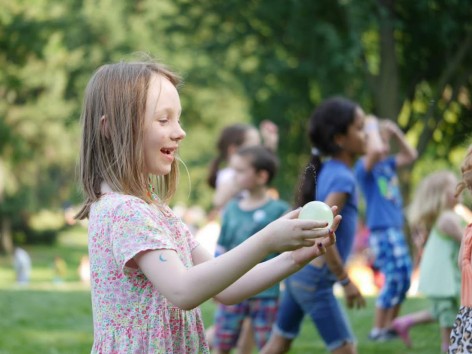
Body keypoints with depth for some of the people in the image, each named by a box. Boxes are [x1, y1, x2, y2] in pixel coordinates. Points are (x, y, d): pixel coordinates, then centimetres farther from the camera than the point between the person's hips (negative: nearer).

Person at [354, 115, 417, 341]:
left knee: (403, 279, 11)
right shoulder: (364, 166, -10)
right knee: (394, 279, -12)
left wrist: (396, 133, 12)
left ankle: (389, 327, 20)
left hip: (396, 230, 9)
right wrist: (371, 126, -15)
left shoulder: (387, 164, 13)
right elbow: (376, 150, -31)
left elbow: (410, 156, 24)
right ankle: (377, 330, -3)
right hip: (381, 230, -9)